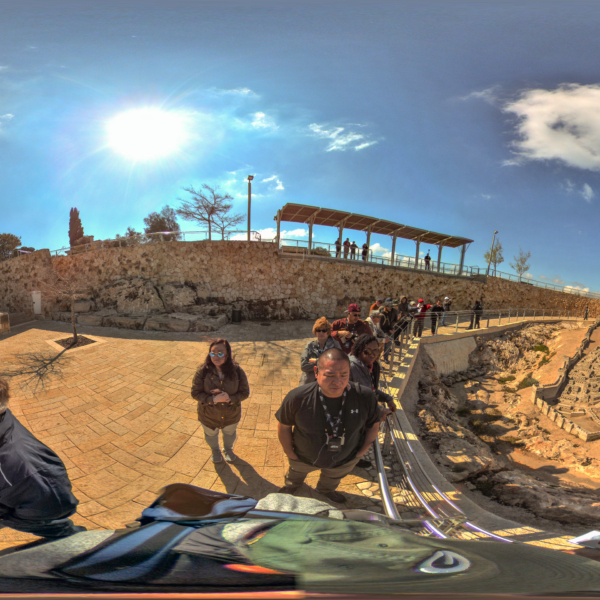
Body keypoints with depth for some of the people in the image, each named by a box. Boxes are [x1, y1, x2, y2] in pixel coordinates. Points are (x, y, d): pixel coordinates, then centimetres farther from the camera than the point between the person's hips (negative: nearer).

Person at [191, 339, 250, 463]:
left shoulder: (237, 371, -23)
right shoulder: (203, 371, -25)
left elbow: (245, 392, -16)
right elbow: (195, 393, -20)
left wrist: (229, 398, -34)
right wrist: (213, 399, -35)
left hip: (231, 415, 1)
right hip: (209, 416, 0)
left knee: (230, 433, 29)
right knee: (211, 434, 29)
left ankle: (228, 449, 63)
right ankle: (215, 451, 63)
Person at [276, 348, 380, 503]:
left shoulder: (365, 397, -33)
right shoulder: (298, 398, -37)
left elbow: (373, 425, -12)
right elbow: (284, 426, -17)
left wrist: (361, 452, -6)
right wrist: (290, 453, -9)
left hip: (345, 460, 1)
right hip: (304, 458, -1)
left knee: (333, 479, 37)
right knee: (297, 473, 36)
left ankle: (326, 489, 74)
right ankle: (291, 485, 73)